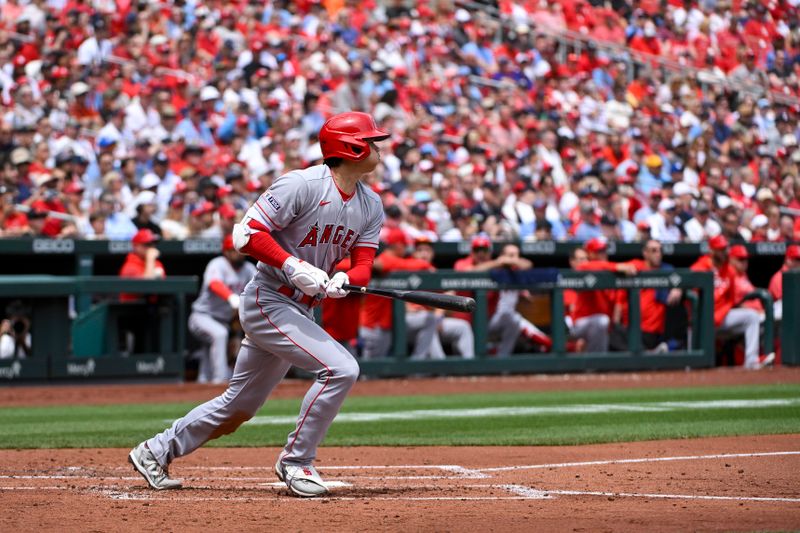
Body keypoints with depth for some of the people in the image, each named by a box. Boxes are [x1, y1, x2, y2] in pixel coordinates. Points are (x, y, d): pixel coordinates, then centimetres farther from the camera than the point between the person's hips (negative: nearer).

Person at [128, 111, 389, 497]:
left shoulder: (371, 206, 8)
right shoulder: (301, 185, -16)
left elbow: (363, 265, 2)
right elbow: (247, 233, -17)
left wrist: (345, 280, -21)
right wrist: (293, 267, -27)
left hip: (300, 311, 8)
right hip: (267, 302, -8)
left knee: (239, 407, 14)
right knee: (340, 368, -21)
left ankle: (156, 452, 28)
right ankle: (296, 462, -9)